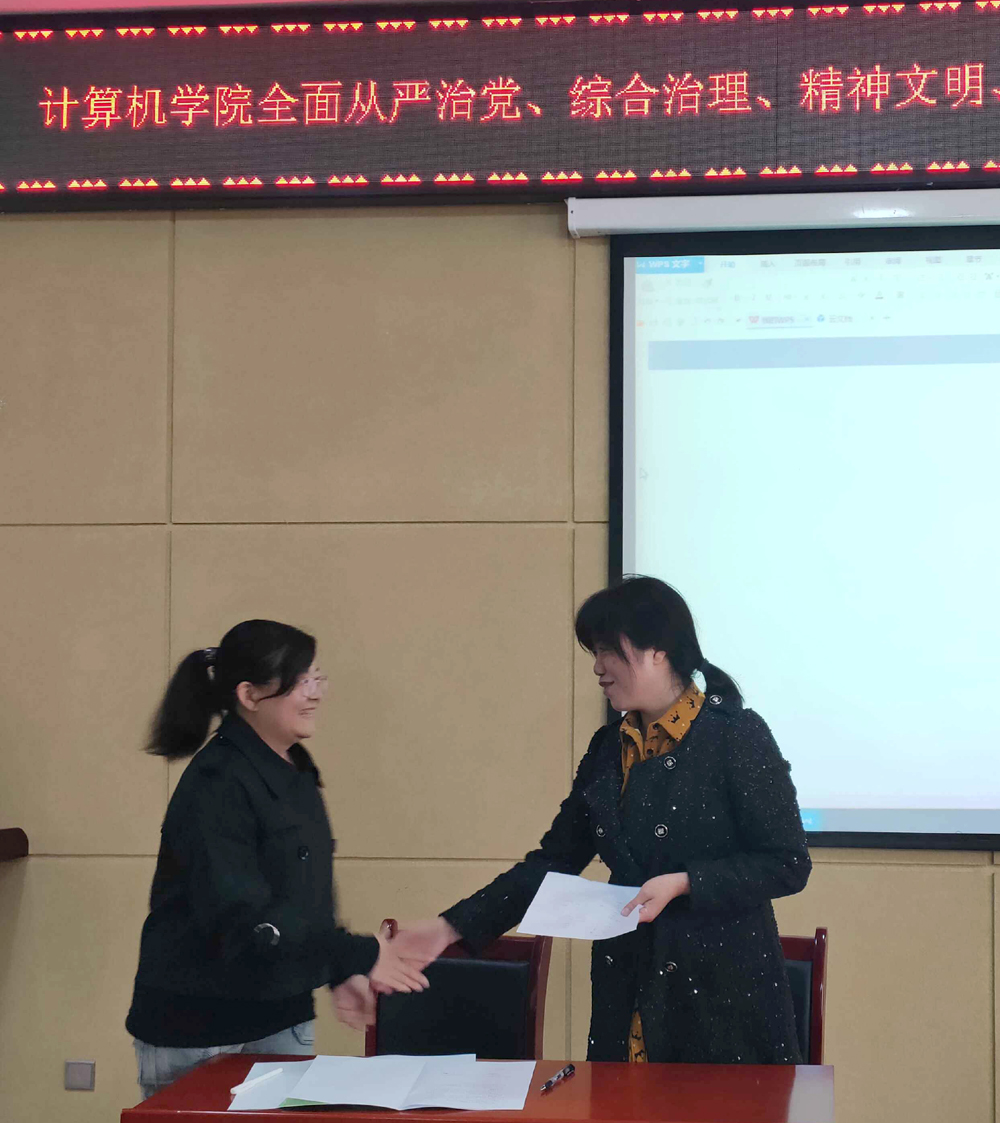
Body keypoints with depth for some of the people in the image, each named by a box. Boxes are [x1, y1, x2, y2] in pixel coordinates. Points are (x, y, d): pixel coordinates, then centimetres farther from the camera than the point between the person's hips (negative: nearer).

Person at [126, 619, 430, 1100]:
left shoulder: (296, 771, 10)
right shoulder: (217, 786, -18)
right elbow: (241, 918, -25)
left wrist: (339, 971, 4)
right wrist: (359, 956, -24)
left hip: (283, 1018, 8)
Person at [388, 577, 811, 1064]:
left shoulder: (735, 735, -8)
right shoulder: (610, 746, 11)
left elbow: (787, 864, -9)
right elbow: (555, 860, 13)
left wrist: (682, 884, -19)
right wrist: (452, 927, 7)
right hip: (627, 994, 5)